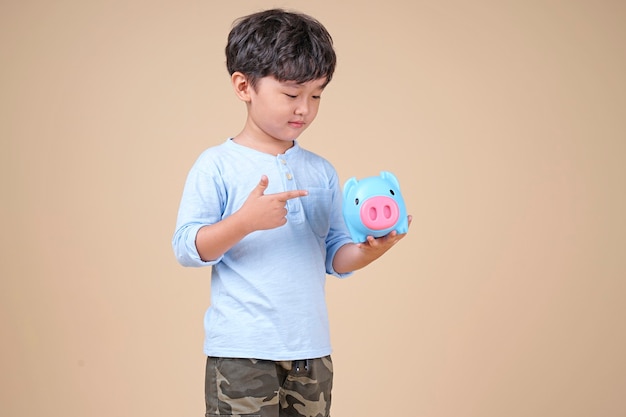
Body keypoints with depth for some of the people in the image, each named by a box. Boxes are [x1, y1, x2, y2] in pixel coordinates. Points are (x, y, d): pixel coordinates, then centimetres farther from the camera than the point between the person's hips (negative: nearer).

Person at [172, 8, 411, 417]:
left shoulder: (322, 172, 10)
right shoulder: (217, 166, -4)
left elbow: (335, 256, 12)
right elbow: (187, 248, -9)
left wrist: (367, 251, -9)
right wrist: (245, 220, -23)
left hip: (311, 350, 5)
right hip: (242, 351, -5)